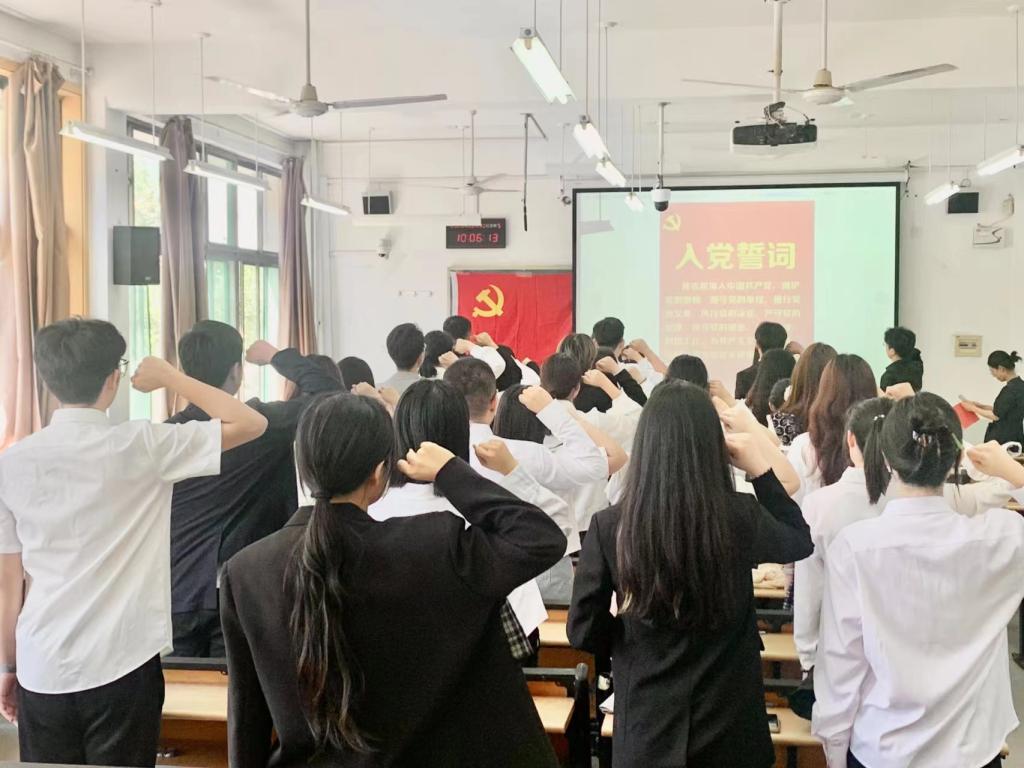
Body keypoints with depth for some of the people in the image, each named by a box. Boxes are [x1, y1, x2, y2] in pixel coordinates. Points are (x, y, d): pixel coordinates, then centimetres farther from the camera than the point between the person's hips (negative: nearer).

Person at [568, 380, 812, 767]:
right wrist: (759, 467, 7)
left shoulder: (609, 527, -17)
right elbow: (799, 541, 8)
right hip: (729, 722, 0)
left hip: (647, 726, 0)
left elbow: (583, 630, -6)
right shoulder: (740, 518, -15)